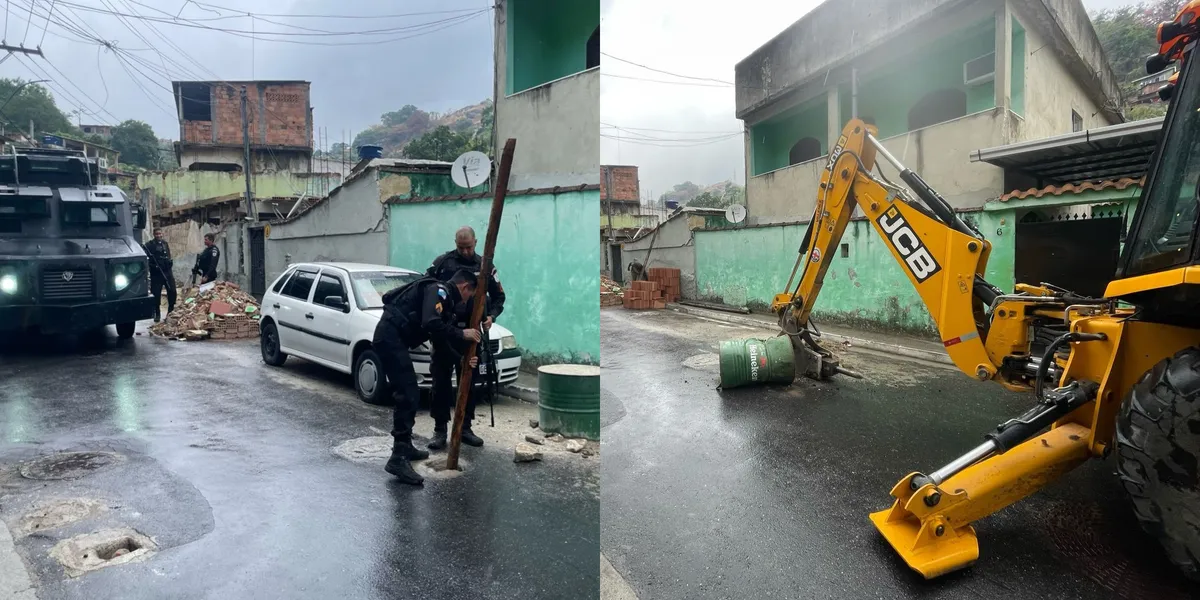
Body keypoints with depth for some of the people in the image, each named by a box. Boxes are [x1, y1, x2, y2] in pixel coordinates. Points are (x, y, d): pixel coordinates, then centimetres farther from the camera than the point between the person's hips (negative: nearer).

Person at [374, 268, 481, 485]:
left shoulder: (444, 299, 23)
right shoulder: (439, 290, -8)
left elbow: (439, 341, 24)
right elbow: (431, 324, -24)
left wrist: (460, 359, 17)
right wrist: (462, 334, -12)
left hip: (393, 338, 11)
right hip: (390, 337, -11)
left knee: (409, 394, 18)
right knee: (407, 395, -14)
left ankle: (405, 446, 29)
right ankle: (398, 459, -14)